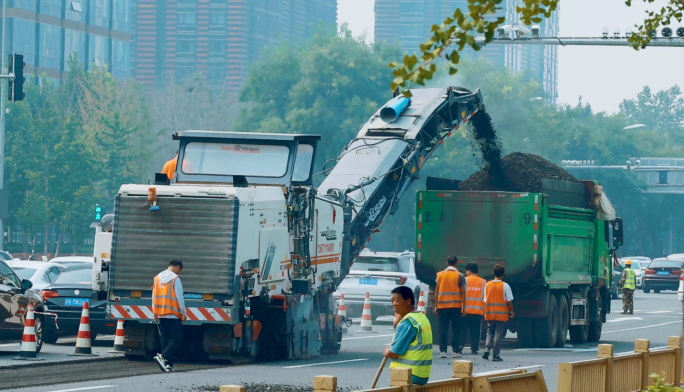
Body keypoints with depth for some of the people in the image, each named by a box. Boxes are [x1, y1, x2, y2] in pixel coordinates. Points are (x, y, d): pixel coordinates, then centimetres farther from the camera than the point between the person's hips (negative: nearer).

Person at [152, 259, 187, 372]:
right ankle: (163, 357, -22)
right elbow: (179, 297, -11)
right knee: (177, 340, -4)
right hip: (174, 315, -7)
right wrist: (183, 313, -4)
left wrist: (155, 312, 19)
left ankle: (168, 364, 7)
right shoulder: (175, 279, -9)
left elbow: (154, 296, 14)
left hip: (161, 315, 7)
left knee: (165, 339, 10)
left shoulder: (158, 278, 11)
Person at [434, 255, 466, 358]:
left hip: (442, 306, 2)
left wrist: (436, 306, 9)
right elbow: (463, 292, -4)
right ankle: (455, 351, -2)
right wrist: (464, 306, 1)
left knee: (443, 329, 4)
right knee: (456, 329, 3)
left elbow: (436, 291, 4)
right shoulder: (459, 276, -1)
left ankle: (443, 351, -1)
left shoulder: (439, 275, 5)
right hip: (456, 306, -2)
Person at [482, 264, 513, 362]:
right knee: (498, 334, 1)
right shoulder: (505, 286, -7)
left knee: (490, 333, 14)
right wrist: (511, 312, 6)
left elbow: (485, 301, 9)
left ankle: (487, 349, -6)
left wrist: (485, 312, 19)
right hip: (502, 313, -3)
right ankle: (496, 355, 0)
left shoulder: (487, 285, 5)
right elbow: (509, 301, -7)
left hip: (489, 313, 3)